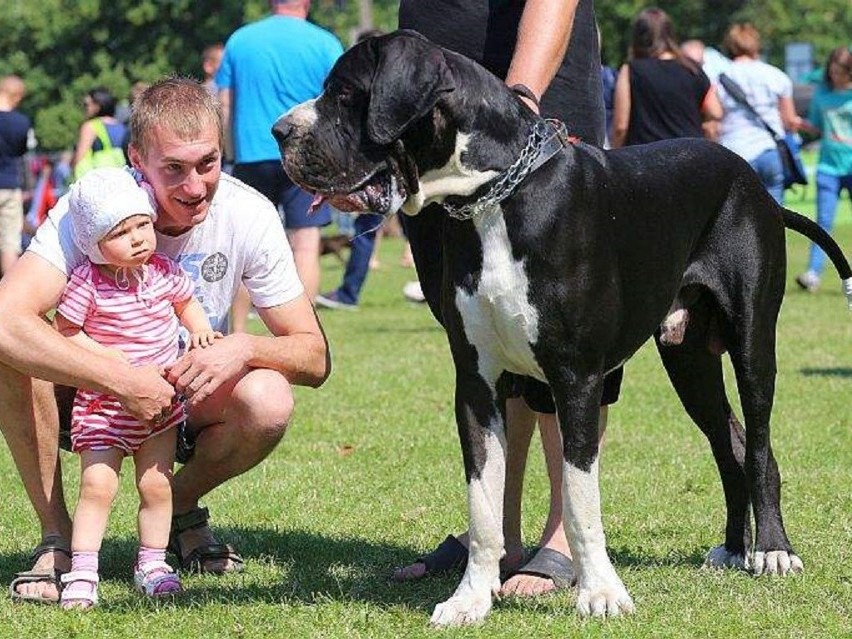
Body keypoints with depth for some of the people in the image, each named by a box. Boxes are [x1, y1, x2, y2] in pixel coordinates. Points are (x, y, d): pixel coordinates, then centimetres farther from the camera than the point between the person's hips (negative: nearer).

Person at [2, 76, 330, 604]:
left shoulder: (248, 214, -17)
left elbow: (316, 357, -13)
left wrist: (247, 348, -34)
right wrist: (124, 381, -45)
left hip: (191, 401, 1)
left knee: (268, 403, -31)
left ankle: (182, 510, 2)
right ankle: (56, 535, -12)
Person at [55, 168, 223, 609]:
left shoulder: (165, 271, -3)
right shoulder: (87, 283, -17)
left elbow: (185, 303, 16)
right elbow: (63, 332, -11)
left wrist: (199, 327, -4)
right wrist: (103, 356, -23)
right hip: (103, 405, -4)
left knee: (157, 486, 6)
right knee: (97, 486, -10)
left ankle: (152, 564, 20)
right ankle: (82, 573, -5)